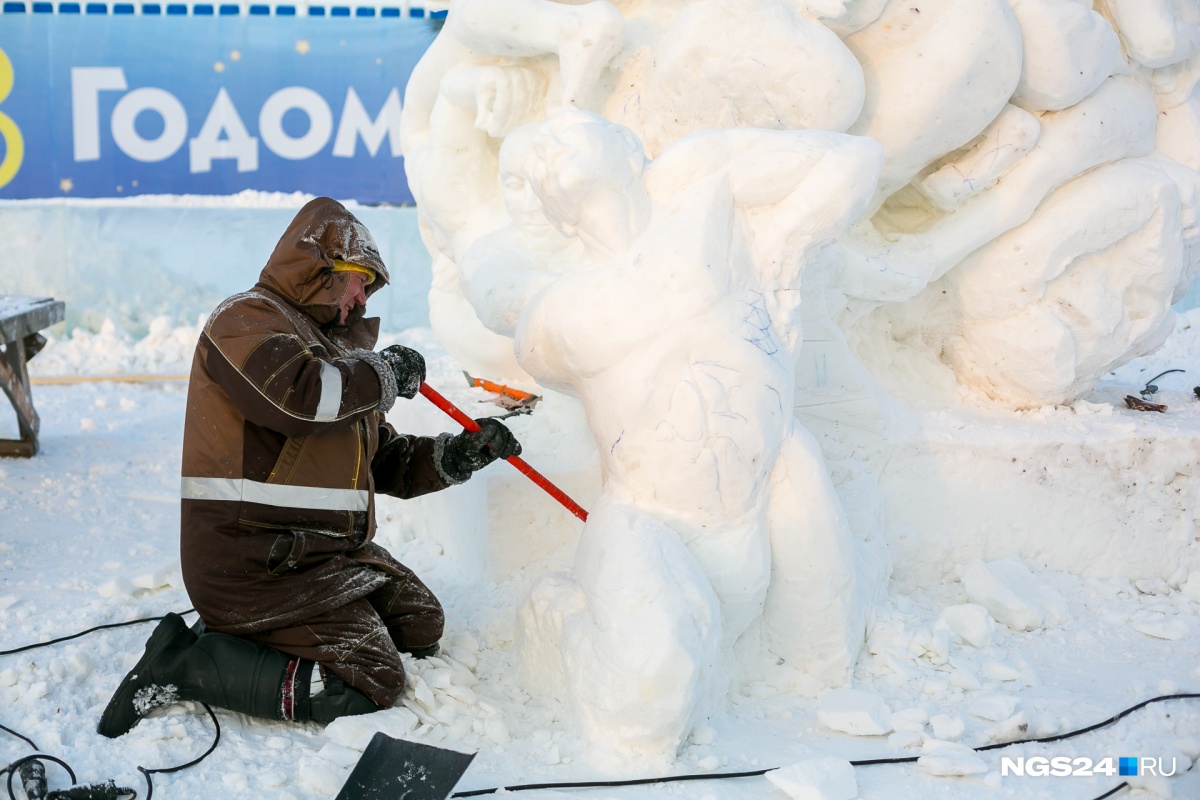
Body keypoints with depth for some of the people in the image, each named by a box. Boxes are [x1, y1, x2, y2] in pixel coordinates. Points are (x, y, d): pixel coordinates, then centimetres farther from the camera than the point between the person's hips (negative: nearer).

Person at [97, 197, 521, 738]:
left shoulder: (331, 345, 21)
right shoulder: (246, 320, -8)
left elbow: (385, 463, 21)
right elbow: (300, 396, -29)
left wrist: (459, 455, 5)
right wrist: (384, 374, -12)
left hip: (324, 550, 10)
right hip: (254, 558, -10)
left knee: (420, 624, 14)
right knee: (369, 684, -16)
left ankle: (247, 635, 10)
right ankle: (185, 662, -10)